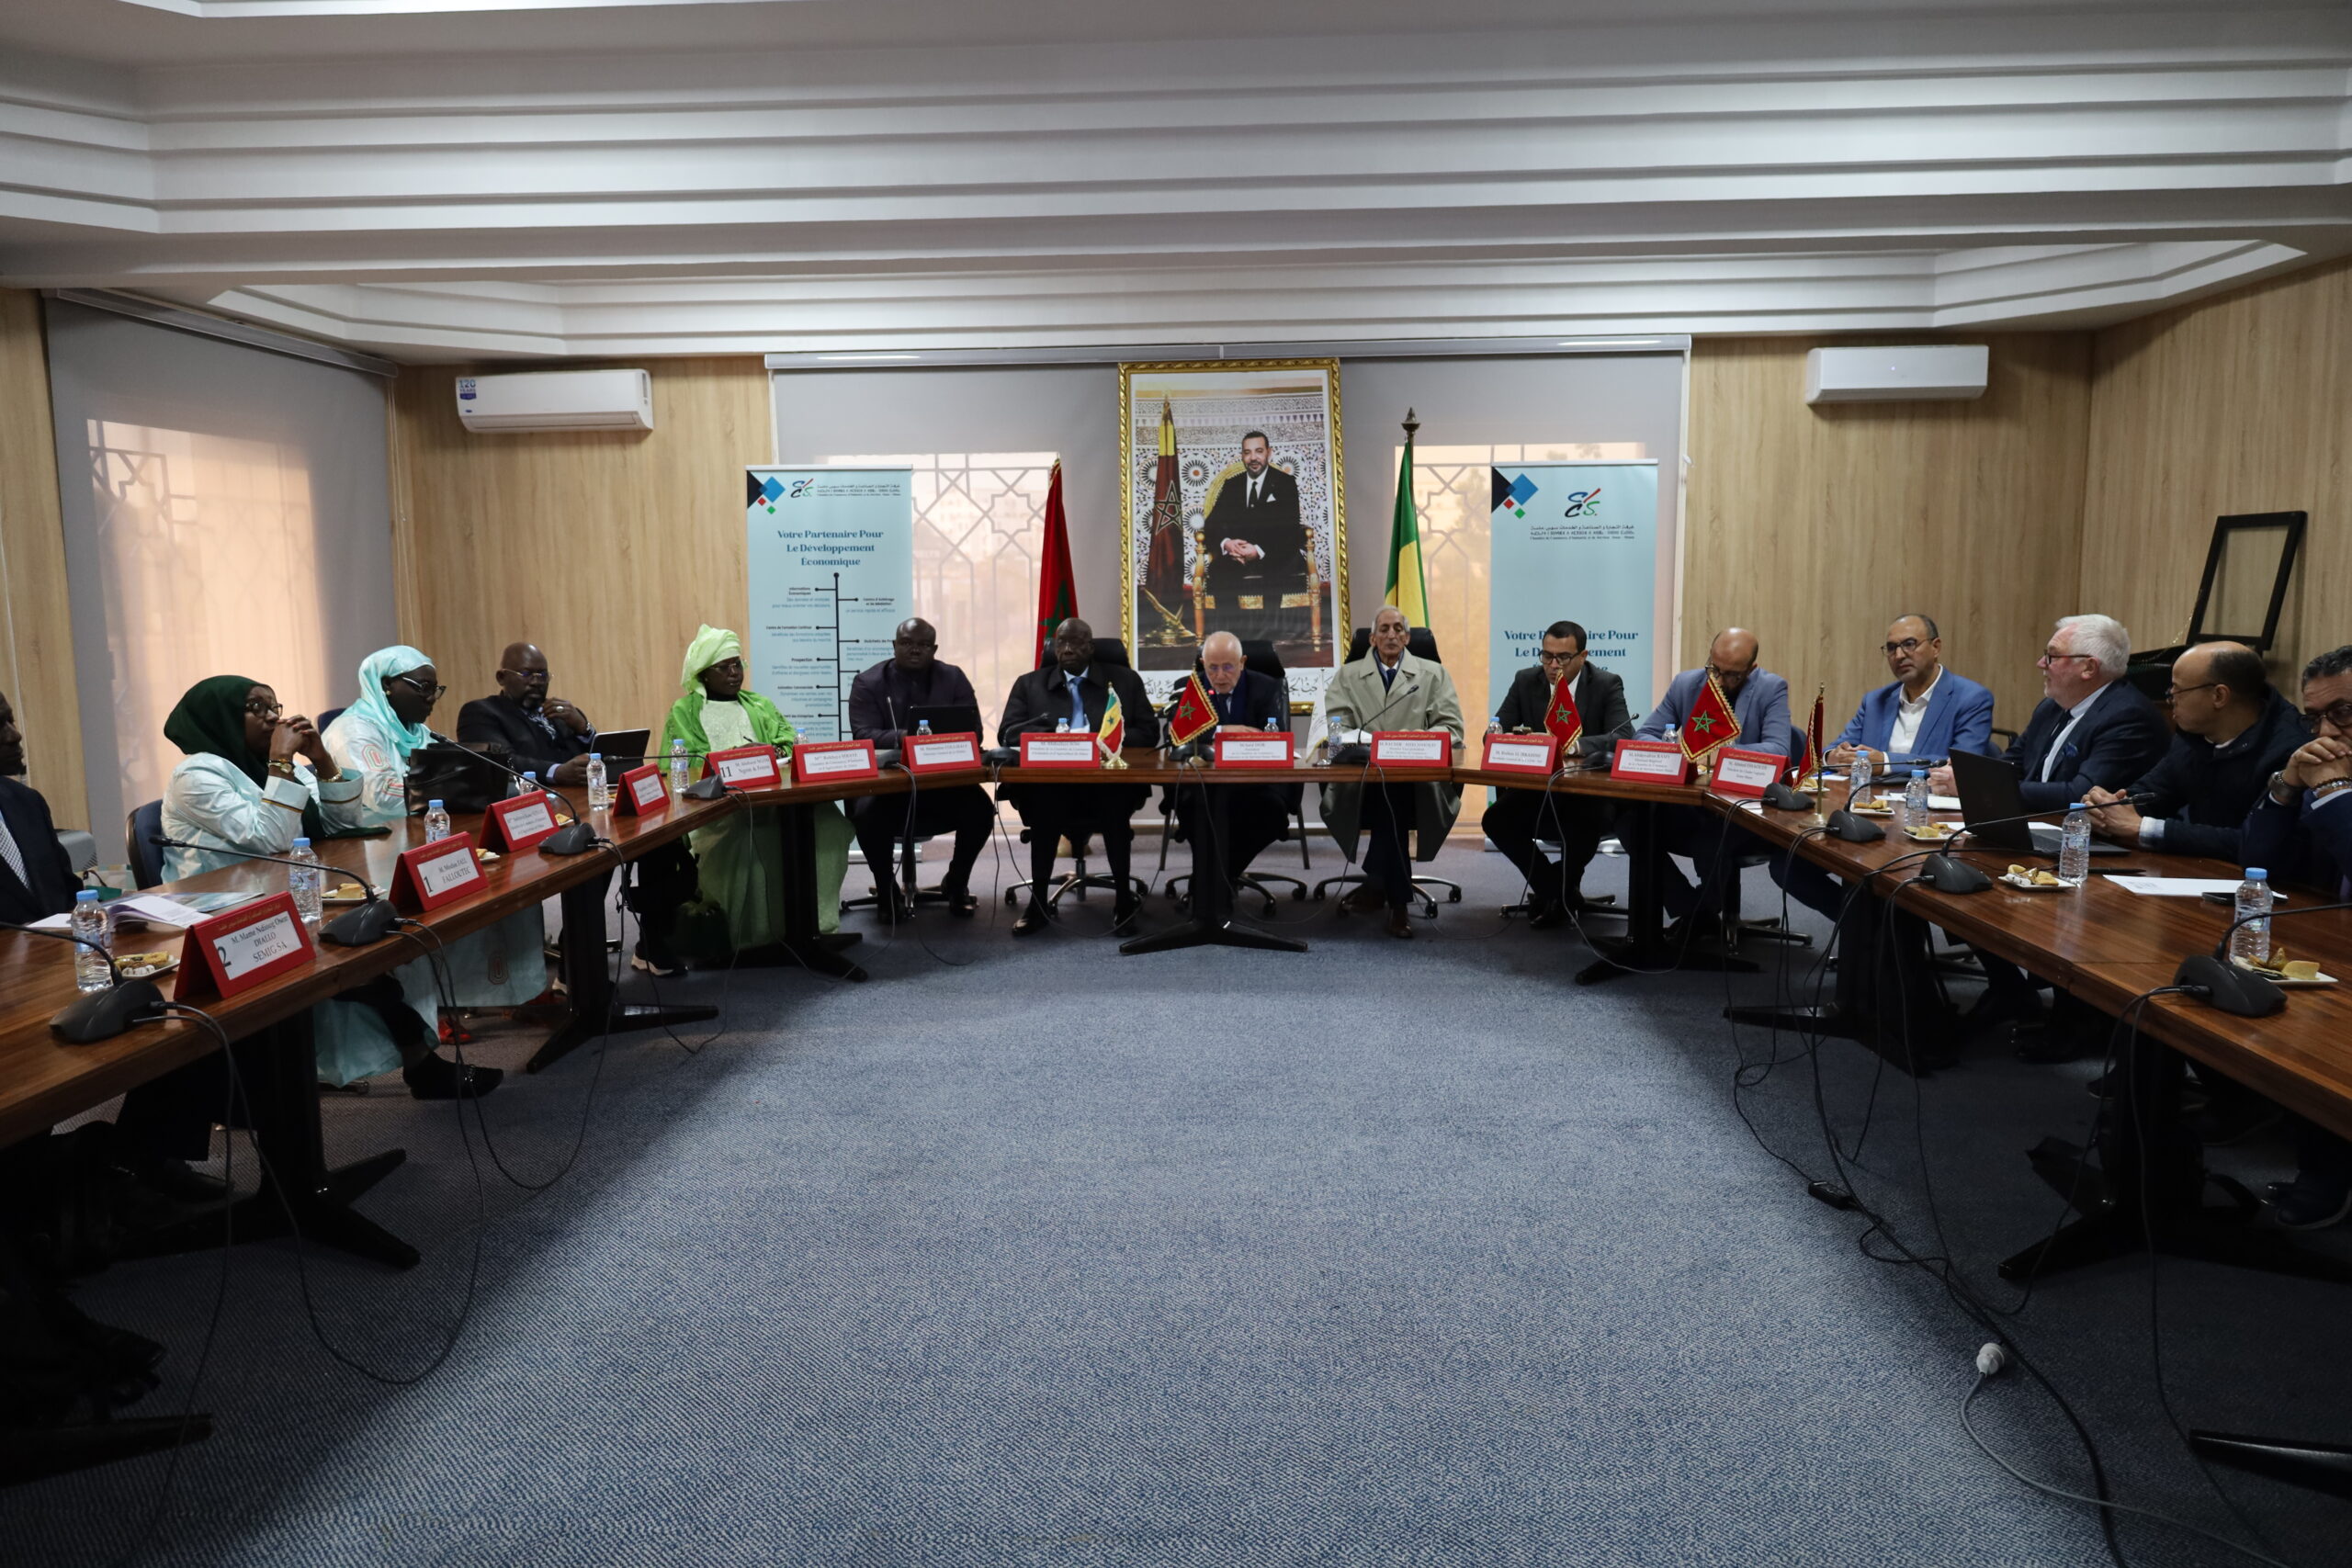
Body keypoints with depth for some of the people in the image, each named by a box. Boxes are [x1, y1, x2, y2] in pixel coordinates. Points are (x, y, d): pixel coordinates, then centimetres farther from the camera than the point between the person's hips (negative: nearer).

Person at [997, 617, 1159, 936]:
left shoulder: (1125, 680, 14)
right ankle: (1038, 900, -23)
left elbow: (1149, 732, 6)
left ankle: (1124, 896, -22)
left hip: (1111, 779, 0)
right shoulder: (1029, 684, 15)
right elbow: (1007, 734, 3)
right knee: (1042, 797, -35)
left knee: (1116, 798, -36)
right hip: (1048, 782, 1)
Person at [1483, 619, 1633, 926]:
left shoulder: (1607, 684, -5)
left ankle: (1558, 892, -4)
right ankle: (1560, 890, -3)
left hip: (1589, 790, -3)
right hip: (1536, 789, 3)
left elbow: (1624, 737, -19)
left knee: (1592, 821, -35)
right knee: (1496, 819, -23)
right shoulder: (1526, 681, 3)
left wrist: (1577, 745, -38)